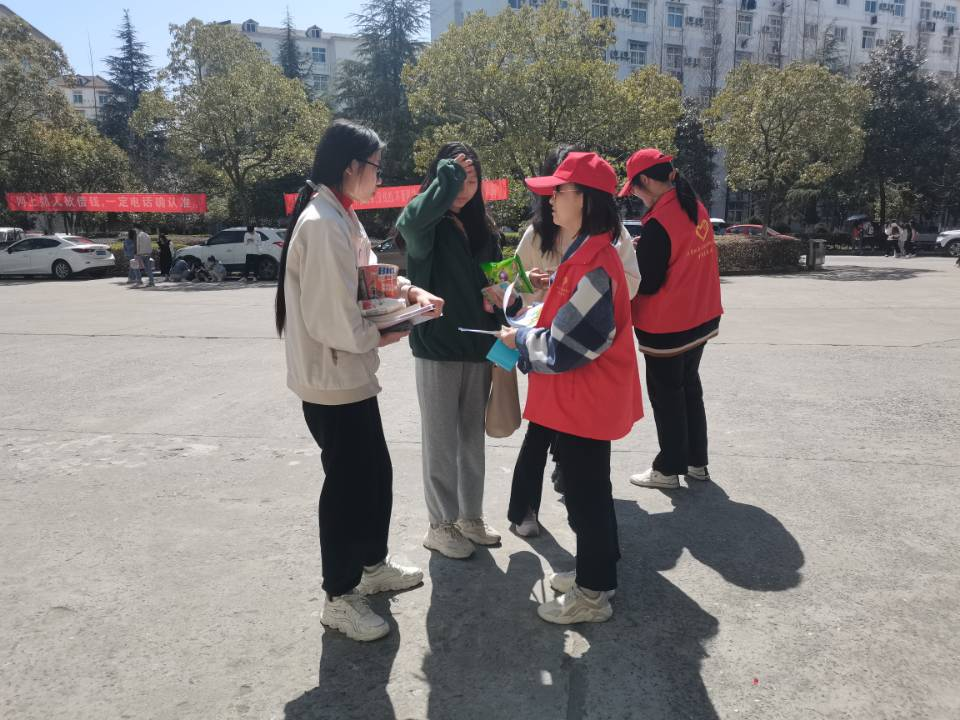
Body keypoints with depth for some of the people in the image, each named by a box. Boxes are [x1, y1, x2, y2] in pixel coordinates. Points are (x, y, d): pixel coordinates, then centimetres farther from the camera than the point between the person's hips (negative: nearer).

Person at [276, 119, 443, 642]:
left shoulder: (342, 218, 10)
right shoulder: (323, 224, -22)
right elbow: (337, 324, -26)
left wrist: (411, 291, 0)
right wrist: (388, 335, -7)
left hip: (348, 375, 10)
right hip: (332, 379, -10)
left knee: (375, 474, 20)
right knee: (347, 483, 3)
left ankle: (373, 565, 40)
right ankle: (339, 598, 22)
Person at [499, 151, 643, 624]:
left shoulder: (595, 263, -24)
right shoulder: (586, 252, 9)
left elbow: (566, 344, -24)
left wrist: (520, 339, -9)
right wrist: (531, 330, 4)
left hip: (588, 397, -10)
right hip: (582, 395, 10)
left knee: (585, 491, 4)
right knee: (586, 485, 21)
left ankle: (592, 594, 21)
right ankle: (594, 570, 39)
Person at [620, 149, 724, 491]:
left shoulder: (658, 223, -23)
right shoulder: (696, 208, 3)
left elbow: (645, 284, -19)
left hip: (666, 328, -8)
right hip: (700, 318, 8)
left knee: (666, 396, 6)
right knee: (689, 387, 20)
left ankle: (669, 468, 20)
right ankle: (696, 462, 31)